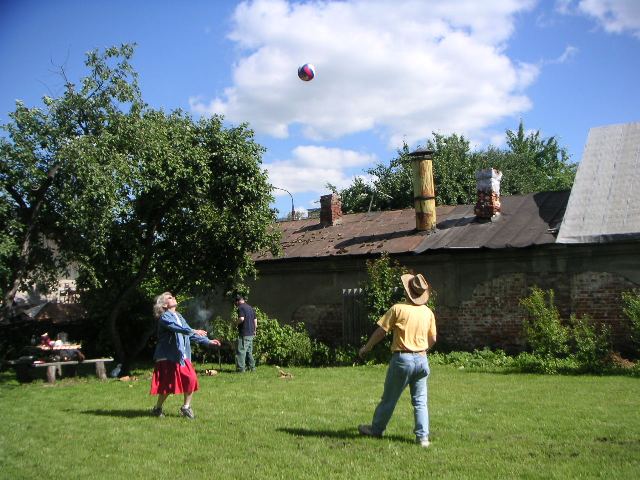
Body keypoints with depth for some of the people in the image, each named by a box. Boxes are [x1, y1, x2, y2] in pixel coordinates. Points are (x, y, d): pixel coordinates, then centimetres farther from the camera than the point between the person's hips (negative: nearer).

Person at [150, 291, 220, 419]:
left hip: (182, 356, 7)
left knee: (191, 379, -5)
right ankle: (157, 409, 19)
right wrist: (193, 331, -39)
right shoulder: (164, 317, -9)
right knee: (168, 385, -2)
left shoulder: (179, 317, 16)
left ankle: (186, 407, 12)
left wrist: (207, 341, 17)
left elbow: (189, 334, 20)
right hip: (168, 356, -7)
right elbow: (176, 328, -28)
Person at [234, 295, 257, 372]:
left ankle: (241, 368, -8)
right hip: (251, 333, 9)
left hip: (244, 334, -9)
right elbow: (255, 320, 17)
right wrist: (254, 330, 24)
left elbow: (241, 319, -23)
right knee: (249, 351, 16)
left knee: (241, 351, -6)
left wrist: (236, 323, -4)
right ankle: (252, 367, 19)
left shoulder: (241, 308, -9)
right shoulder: (250, 307, 17)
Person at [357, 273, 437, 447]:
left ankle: (376, 429, 24)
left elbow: (381, 331, -7)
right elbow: (432, 339, 11)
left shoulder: (398, 309, -10)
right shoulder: (428, 312, 3)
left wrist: (366, 348, 6)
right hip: (421, 359, 4)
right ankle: (423, 437, 6)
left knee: (389, 398, 10)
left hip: (402, 358, -4)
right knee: (420, 401, 10)